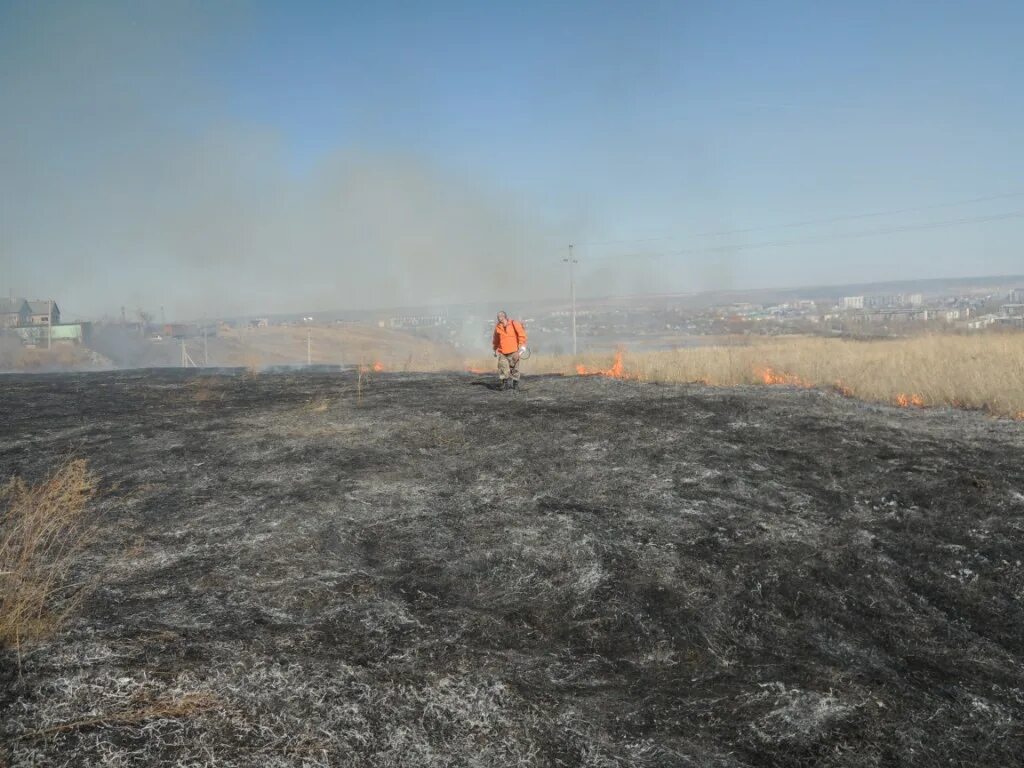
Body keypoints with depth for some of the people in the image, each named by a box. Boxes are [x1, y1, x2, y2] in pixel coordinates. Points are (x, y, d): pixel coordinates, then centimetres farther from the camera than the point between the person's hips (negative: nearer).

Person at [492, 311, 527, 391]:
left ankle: (515, 383, 20)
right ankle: (505, 382, -11)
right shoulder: (497, 327, 5)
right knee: (502, 366, -15)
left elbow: (522, 335, -4)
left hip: (513, 351, -2)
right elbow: (496, 339, 20)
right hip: (502, 352, 2)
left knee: (514, 368, 5)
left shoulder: (514, 324, -5)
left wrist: (522, 346, -11)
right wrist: (495, 349, 24)